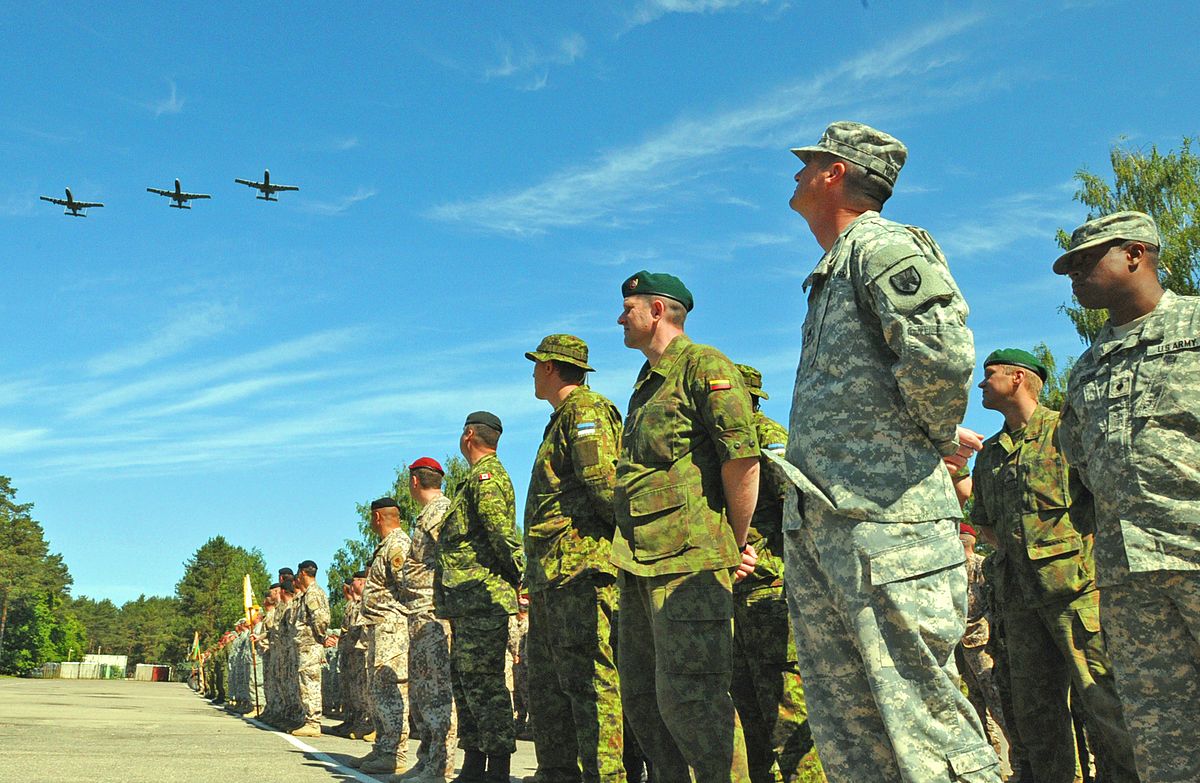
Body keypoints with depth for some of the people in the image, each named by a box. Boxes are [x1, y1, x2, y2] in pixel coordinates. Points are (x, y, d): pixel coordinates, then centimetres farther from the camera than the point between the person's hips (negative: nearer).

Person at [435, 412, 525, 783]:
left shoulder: (486, 475, -10)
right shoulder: (480, 477, 23)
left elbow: (500, 529, -22)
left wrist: (518, 573, -15)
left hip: (482, 595, -11)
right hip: (468, 602, 11)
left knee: (483, 682, -10)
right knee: (464, 679, 13)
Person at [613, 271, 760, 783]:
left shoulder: (702, 365, -6)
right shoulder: (645, 383, 23)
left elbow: (743, 457, -14)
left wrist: (735, 545, -7)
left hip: (688, 561, -10)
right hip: (637, 562, 10)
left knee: (688, 696, -11)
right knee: (641, 698, 13)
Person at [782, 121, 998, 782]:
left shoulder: (882, 244, -5)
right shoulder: (832, 272, 25)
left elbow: (942, 353, -22)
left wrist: (941, 436, -6)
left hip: (880, 525, -10)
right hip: (814, 529, 10)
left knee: (922, 724, -8)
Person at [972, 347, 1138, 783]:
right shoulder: (989, 454, 18)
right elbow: (984, 525, 29)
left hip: (1076, 588, -6)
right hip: (1020, 599, 7)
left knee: (1106, 705, -9)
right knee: (1036, 713, 10)